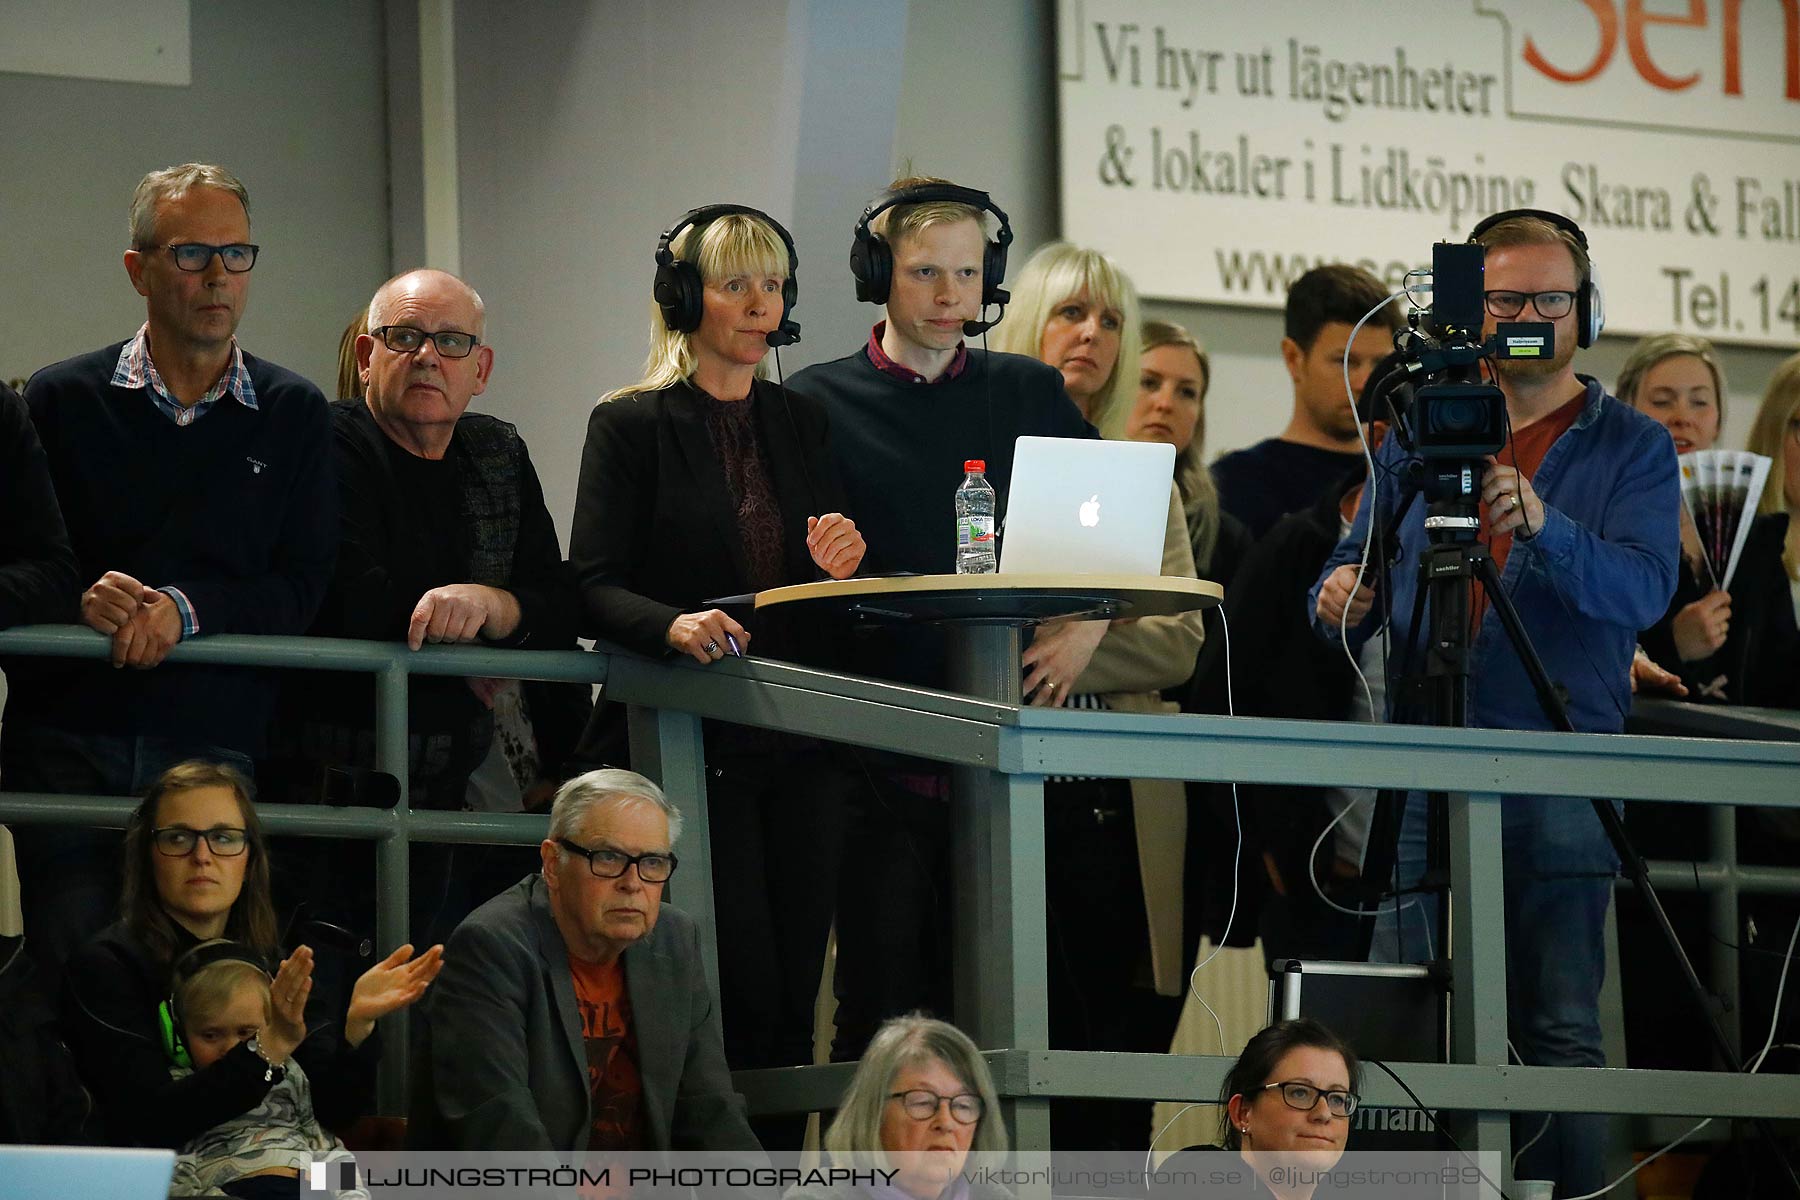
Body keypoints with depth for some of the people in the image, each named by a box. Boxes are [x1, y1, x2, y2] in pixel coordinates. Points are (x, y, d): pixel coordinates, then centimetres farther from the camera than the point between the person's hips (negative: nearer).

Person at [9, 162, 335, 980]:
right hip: (68, 749, 0)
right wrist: (83, 600, -17)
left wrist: (186, 610, -14)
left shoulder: (294, 415, 10)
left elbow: (302, 590, 1)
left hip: (217, 750, 0)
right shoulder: (62, 400, 9)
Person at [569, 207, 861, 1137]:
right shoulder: (631, 425, 1)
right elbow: (593, 587, -6)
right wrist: (673, 625, -26)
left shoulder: (804, 423, 16)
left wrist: (838, 568, -5)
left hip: (798, 745, 5)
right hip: (691, 743, -5)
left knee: (793, 993, 0)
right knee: (740, 992, -13)